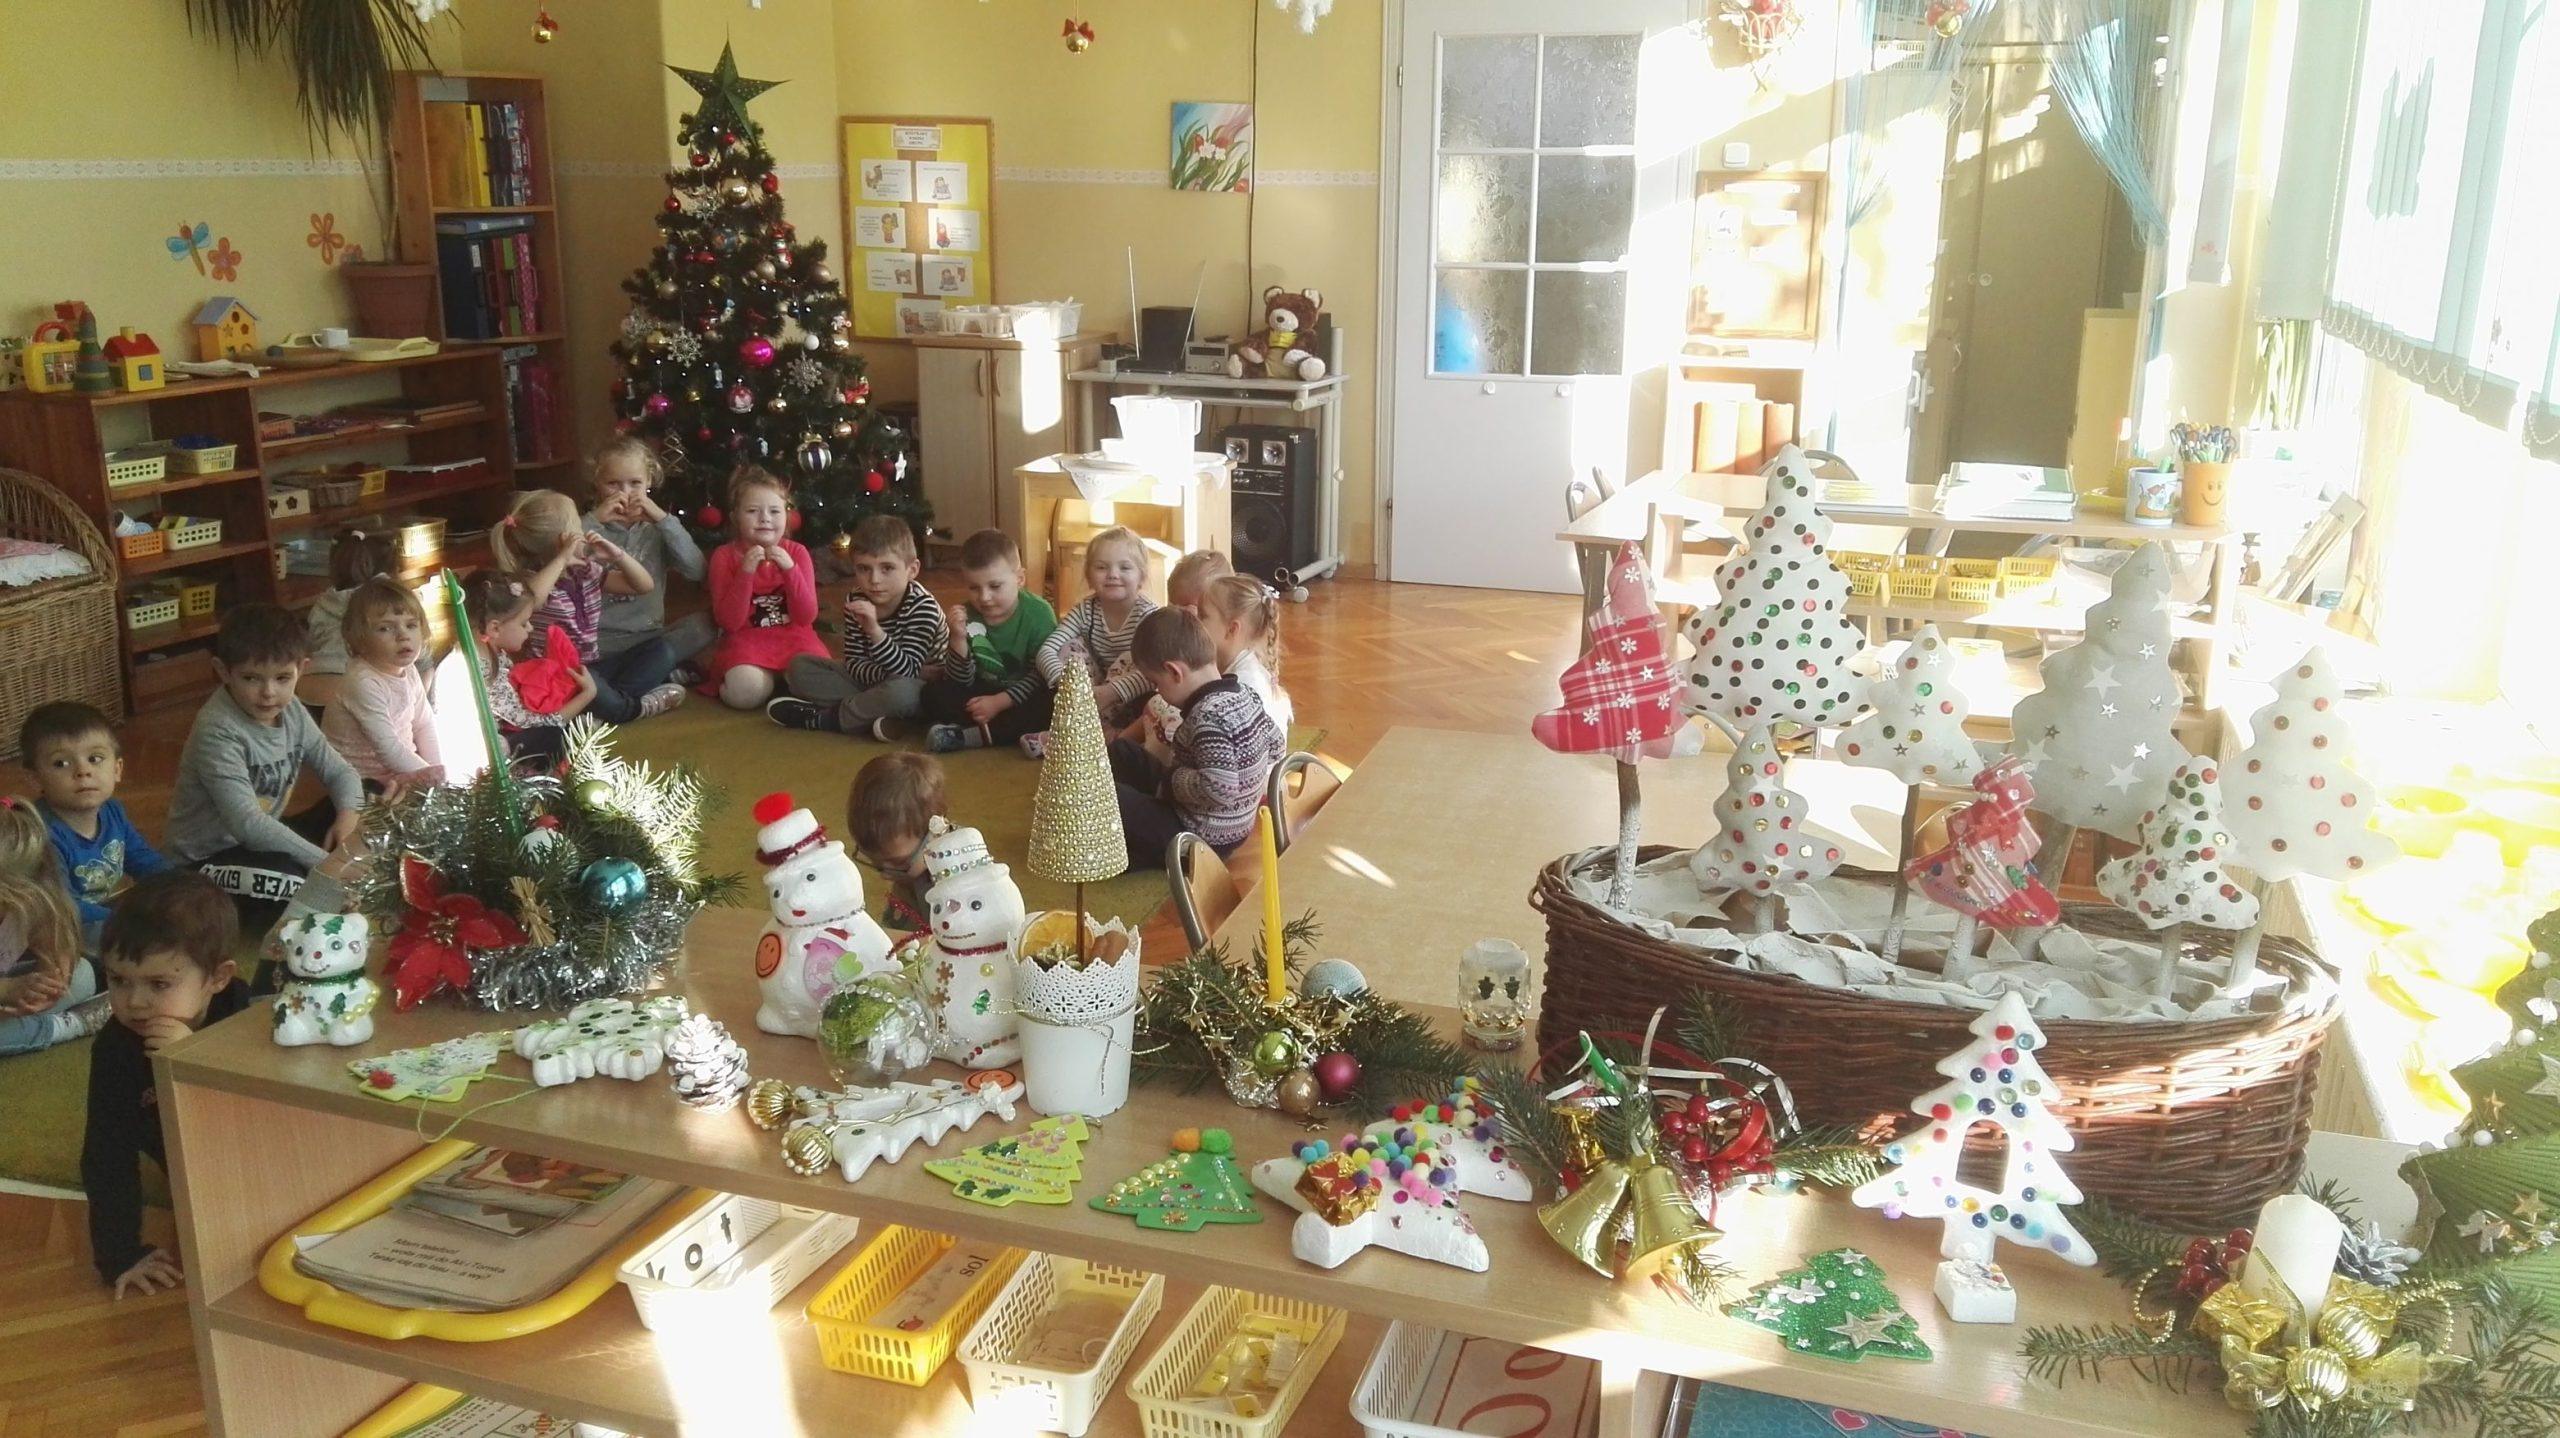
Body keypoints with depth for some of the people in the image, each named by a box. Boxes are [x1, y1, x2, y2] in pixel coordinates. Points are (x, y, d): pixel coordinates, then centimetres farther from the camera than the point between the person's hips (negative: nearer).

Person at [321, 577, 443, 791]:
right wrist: (426, 773, -20)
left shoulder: (408, 671, 3)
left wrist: (436, 770, -2)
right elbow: (386, 745, -25)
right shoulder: (364, 683, -24)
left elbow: (424, 725, 9)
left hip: (401, 769, 8)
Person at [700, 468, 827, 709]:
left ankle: (771, 678, 0)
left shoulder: (796, 553, 3)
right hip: (747, 641, -2)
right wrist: (746, 573, -19)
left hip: (793, 638, 2)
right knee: (745, 691, -35)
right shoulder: (724, 556, -1)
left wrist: (790, 569, -16)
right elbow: (729, 623, -9)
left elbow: (807, 617, -4)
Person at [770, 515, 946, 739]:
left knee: (901, 691, -41)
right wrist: (886, 674, -29)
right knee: (801, 666, -2)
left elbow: (906, 673, -28)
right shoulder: (855, 602, -7)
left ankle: (822, 717, -18)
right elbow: (854, 664, -8)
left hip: (918, 687, -6)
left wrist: (874, 630, -41)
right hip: (871, 679, 6)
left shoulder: (922, 605, -23)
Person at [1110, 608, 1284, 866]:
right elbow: (1276, 744, 12)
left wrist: (1170, 779, -21)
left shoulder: (1207, 716, -28)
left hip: (1196, 838, -10)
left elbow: (1218, 789, -37)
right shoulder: (1242, 693, -1)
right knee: (1120, 751, 20)